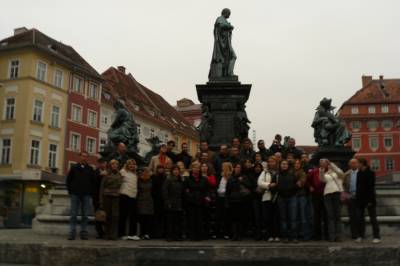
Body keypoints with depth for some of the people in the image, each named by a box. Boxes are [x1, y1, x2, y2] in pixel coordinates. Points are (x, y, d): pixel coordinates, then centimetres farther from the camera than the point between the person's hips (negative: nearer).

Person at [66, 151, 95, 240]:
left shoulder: (90, 169, 8)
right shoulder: (74, 168, 6)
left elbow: (94, 182, 10)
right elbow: (68, 180, 8)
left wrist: (91, 192, 2)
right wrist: (70, 191, 1)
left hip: (86, 195, 1)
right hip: (75, 195, -1)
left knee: (85, 215, 2)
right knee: (73, 215, 0)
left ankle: (84, 233, 7)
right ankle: (72, 233, 3)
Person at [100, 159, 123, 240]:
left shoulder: (120, 175, 10)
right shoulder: (106, 175, 6)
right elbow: (102, 187, 7)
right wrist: (101, 201, 1)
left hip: (116, 197, 0)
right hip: (107, 196, 0)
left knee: (115, 215, -9)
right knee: (108, 215, 3)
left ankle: (114, 234, -8)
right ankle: (107, 234, 11)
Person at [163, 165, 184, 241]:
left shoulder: (181, 181, 14)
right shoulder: (168, 180, -4)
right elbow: (164, 192, -9)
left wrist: (182, 203, 8)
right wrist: (167, 202, -14)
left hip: (179, 204, 5)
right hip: (171, 204, -5)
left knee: (178, 220, 5)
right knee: (170, 221, -3)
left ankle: (178, 236, 10)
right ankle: (169, 236, 3)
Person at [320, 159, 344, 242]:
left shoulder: (338, 173, 14)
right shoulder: (325, 174, 19)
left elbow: (339, 172, -11)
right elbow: (322, 179, -3)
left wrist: (330, 163, -19)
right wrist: (322, 168, -19)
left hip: (337, 192, -2)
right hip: (327, 194, 2)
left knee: (337, 215, 0)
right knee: (330, 216, -2)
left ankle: (337, 235, 0)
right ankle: (332, 236, -5)